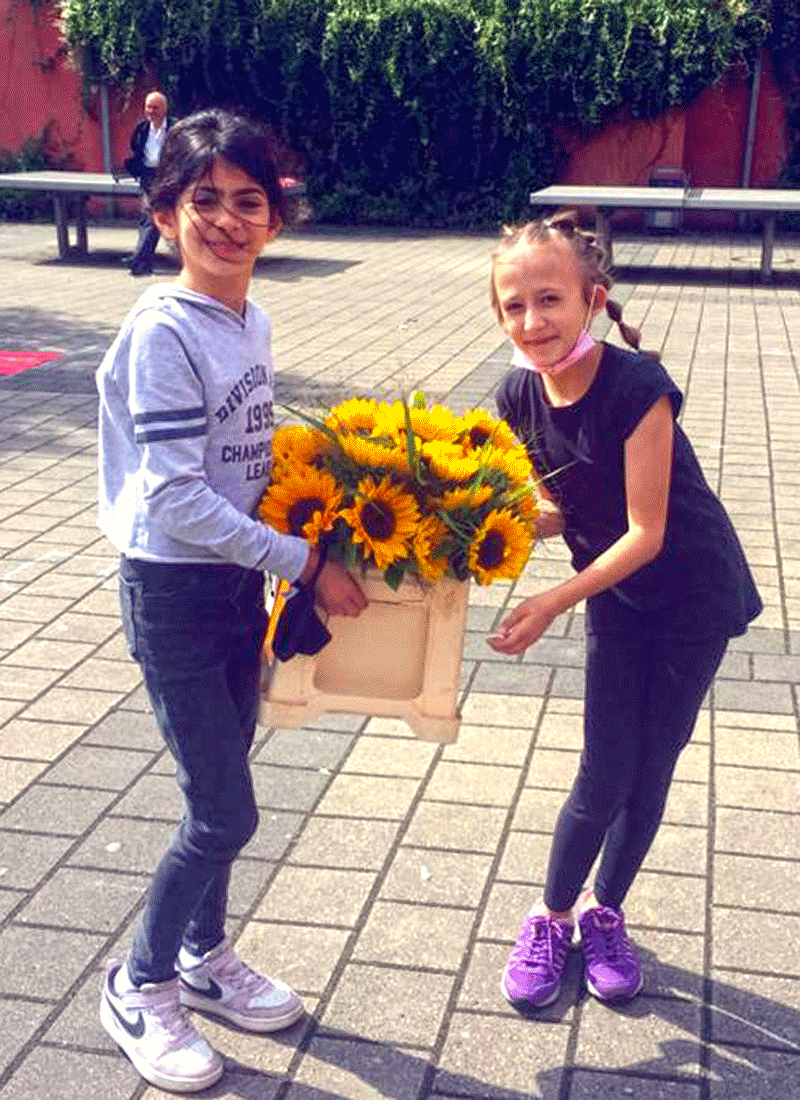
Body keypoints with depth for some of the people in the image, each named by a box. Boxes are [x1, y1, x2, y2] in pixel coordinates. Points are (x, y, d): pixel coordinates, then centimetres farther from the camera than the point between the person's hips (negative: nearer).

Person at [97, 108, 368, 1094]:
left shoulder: (252, 319, 4)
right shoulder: (163, 333, -20)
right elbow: (180, 501, -23)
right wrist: (306, 566, -20)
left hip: (238, 581, 7)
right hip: (173, 592, -7)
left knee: (221, 795, 18)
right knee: (225, 815, -1)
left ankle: (205, 957, 40)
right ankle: (138, 986, 21)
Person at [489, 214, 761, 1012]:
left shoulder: (637, 388, -27)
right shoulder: (520, 397, -10)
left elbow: (645, 532, -26)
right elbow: (559, 511, -1)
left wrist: (552, 604, -30)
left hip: (691, 594, -3)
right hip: (615, 602, 3)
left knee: (651, 767, 9)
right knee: (604, 775, 4)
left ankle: (603, 910, 31)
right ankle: (552, 915, 26)